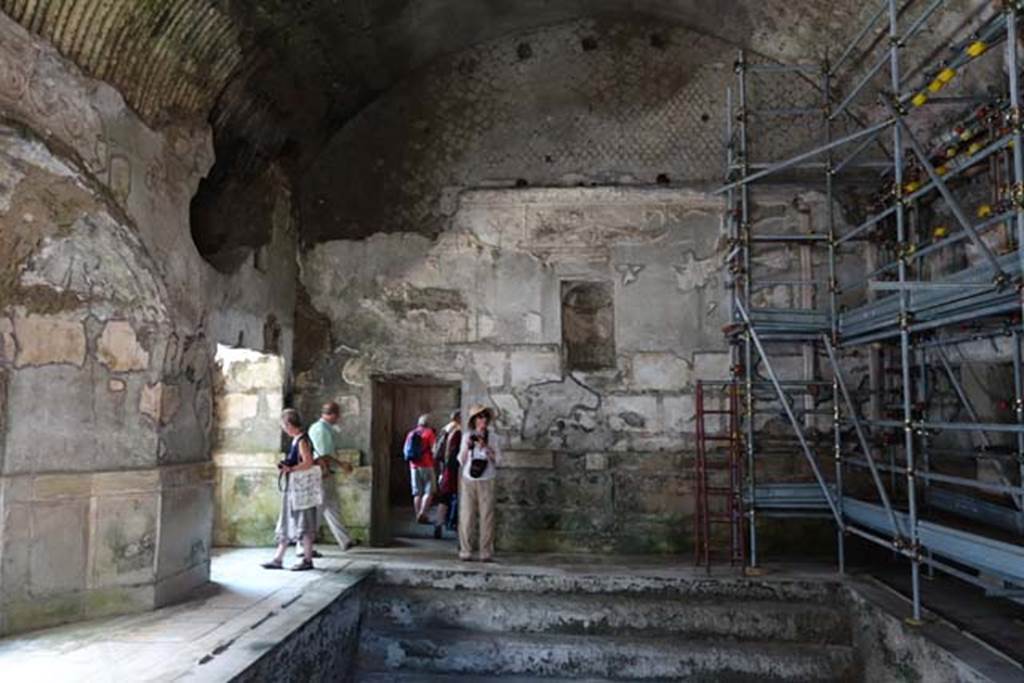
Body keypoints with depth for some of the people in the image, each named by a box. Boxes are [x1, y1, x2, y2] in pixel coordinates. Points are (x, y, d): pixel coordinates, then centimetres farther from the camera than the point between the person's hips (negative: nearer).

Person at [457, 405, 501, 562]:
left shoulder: (492, 437, 6)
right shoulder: (467, 436, 7)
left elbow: (497, 461, 1)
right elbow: (461, 461, 6)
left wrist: (485, 448, -10)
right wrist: (467, 447, -9)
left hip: (486, 482, 0)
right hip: (468, 481, 0)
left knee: (487, 517, -4)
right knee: (467, 516, -2)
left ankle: (486, 553, 1)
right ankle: (465, 552, 6)